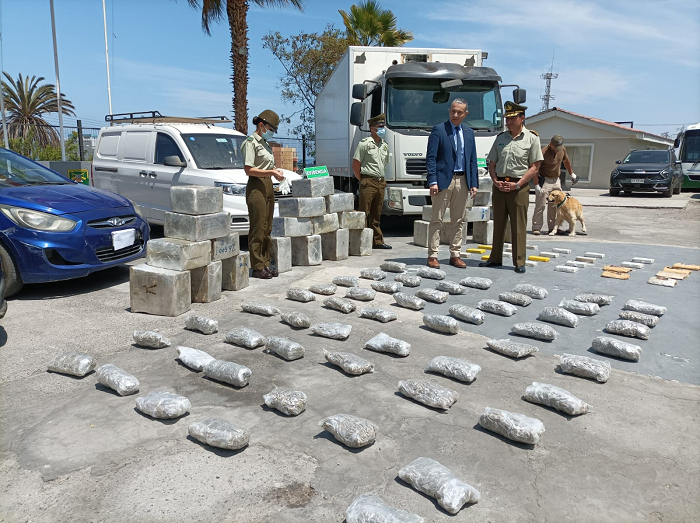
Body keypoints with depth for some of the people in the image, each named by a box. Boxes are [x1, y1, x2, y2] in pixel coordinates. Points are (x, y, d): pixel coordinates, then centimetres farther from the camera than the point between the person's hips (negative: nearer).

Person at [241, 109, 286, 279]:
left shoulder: (265, 143, 20)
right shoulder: (250, 142, -7)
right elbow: (249, 170, -15)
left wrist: (276, 170, 7)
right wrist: (271, 172, -20)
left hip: (268, 187, 9)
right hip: (256, 187, -9)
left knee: (267, 229, 10)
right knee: (258, 230, -6)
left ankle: (266, 265, 17)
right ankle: (257, 268, 0)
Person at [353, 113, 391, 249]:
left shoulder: (385, 145, 16)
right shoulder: (365, 143, -5)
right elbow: (355, 166, -6)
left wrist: (381, 179, 17)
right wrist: (363, 181, -3)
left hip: (381, 183, 7)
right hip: (368, 183, -6)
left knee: (376, 215, 11)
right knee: (364, 214, -4)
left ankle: (377, 241, 16)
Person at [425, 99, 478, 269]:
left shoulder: (469, 133, 15)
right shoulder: (438, 130, -1)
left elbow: (472, 160, 15)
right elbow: (431, 157, -7)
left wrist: (474, 183, 6)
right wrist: (432, 181, -17)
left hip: (462, 181, 5)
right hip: (443, 179, -5)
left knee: (458, 221, 9)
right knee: (437, 219, -2)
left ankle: (455, 255, 17)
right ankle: (432, 255, 3)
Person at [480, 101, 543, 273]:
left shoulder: (532, 138, 1)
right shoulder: (500, 138, 13)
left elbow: (535, 166, -4)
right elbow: (492, 164, 14)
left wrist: (517, 184, -13)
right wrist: (495, 180, -4)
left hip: (519, 187, -4)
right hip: (499, 186, 4)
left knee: (519, 226, -3)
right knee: (498, 223, 9)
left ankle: (519, 262, 3)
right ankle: (495, 258, 18)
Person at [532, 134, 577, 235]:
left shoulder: (562, 149, 3)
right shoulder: (543, 152, -18)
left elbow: (566, 161, 22)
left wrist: (572, 174, 28)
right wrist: (536, 185, -23)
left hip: (556, 180, 6)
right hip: (544, 180, -6)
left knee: (554, 206, 7)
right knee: (540, 205, -9)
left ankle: (552, 228, 14)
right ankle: (536, 228, -4)